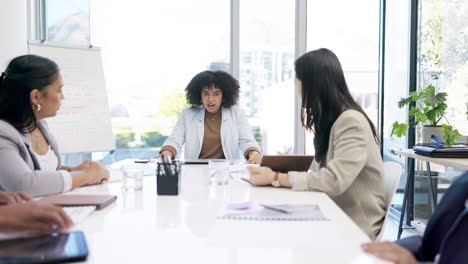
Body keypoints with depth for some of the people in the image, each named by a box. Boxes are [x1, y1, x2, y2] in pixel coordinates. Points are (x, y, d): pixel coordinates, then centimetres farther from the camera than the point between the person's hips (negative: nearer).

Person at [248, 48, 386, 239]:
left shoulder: (352, 122, -17)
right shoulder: (329, 121, 11)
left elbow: (334, 180, -27)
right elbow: (319, 172, 10)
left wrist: (276, 178, -24)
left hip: (357, 229, -7)